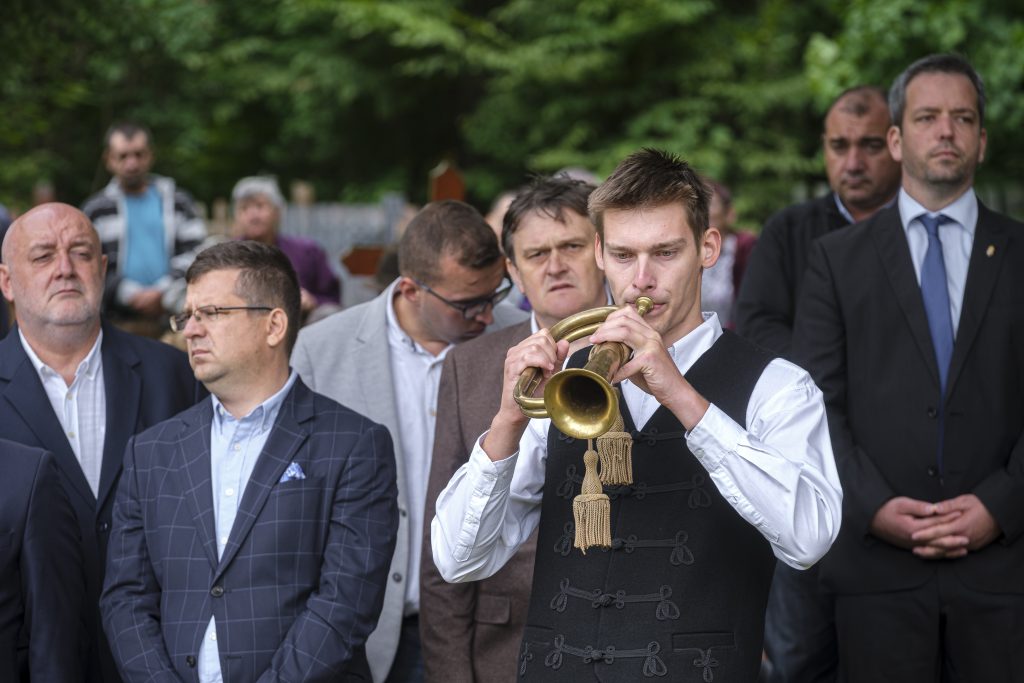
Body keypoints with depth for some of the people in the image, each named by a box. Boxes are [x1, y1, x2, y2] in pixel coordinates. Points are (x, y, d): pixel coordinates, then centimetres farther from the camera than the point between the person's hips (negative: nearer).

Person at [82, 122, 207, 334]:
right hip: (119, 323, -1)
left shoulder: (178, 201, 12)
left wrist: (163, 294, -9)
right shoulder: (95, 210, 8)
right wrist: (132, 295, -10)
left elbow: (194, 254, 4)